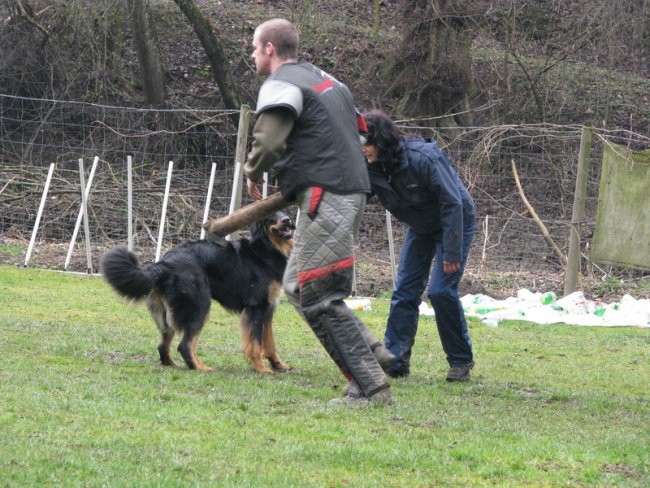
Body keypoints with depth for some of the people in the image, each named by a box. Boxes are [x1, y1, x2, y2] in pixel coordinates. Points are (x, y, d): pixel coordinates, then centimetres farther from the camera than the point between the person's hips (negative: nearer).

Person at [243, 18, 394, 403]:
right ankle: (370, 351, 8)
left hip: (327, 198, -9)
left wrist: (253, 174, 1)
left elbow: (269, 142, -20)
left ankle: (371, 386, -11)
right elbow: (356, 130, 27)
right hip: (353, 190, 10)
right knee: (298, 285, 16)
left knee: (316, 295, -7)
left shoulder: (281, 86, -7)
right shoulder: (324, 79, 22)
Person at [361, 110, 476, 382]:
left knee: (441, 290, -14)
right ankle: (395, 361, 1)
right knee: (405, 292, -1)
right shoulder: (375, 167, -12)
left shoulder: (423, 158, -32)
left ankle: (461, 360, 1)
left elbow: (452, 203, -28)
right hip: (420, 229, 7)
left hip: (454, 224, -7)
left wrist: (451, 252, -28)